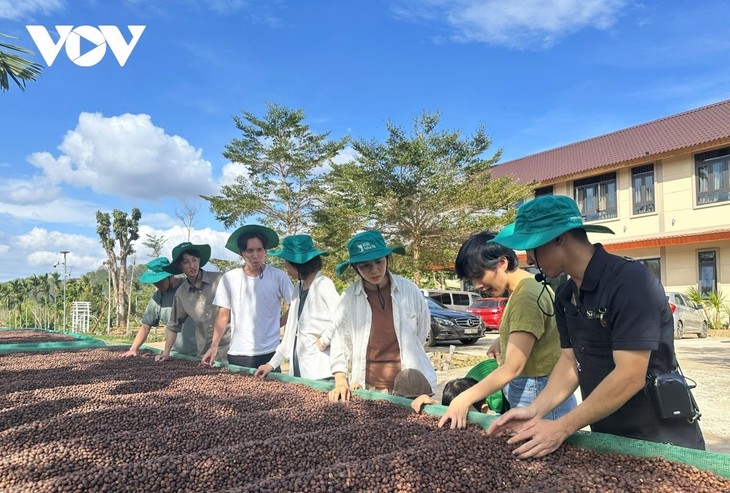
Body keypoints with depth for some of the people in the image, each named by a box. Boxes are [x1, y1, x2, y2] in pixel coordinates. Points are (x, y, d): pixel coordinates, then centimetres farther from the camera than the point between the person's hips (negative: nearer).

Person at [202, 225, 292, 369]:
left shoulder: (278, 276, -5)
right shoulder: (229, 278, -1)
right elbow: (223, 316, 3)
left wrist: (277, 324, -1)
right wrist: (214, 346, -2)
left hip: (269, 353, -1)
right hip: (237, 354, 1)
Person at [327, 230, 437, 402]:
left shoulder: (409, 290, -8)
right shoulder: (348, 298, -8)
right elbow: (340, 343, -2)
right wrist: (341, 383, -10)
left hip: (410, 384, -1)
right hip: (367, 387, 1)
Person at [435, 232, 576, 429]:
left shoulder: (527, 295, -22)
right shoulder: (523, 289, 8)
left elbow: (513, 367, -26)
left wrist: (464, 400, -26)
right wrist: (502, 342, 8)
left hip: (539, 398, -9)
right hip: (528, 393, 9)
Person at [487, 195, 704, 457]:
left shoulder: (631, 281, -24)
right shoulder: (565, 296, 2)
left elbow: (630, 376, -28)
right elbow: (570, 361, 4)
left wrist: (562, 428, -25)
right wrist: (535, 410, -12)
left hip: (661, 442, -7)